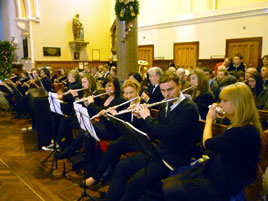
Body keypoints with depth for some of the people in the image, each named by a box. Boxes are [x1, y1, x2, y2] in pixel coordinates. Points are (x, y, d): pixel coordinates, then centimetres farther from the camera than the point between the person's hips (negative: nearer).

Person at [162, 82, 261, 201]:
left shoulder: (244, 132, -27)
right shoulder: (245, 128, 3)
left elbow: (207, 143, -16)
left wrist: (210, 119, -1)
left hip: (222, 187, -9)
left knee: (169, 191, -12)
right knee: (166, 183, 4)